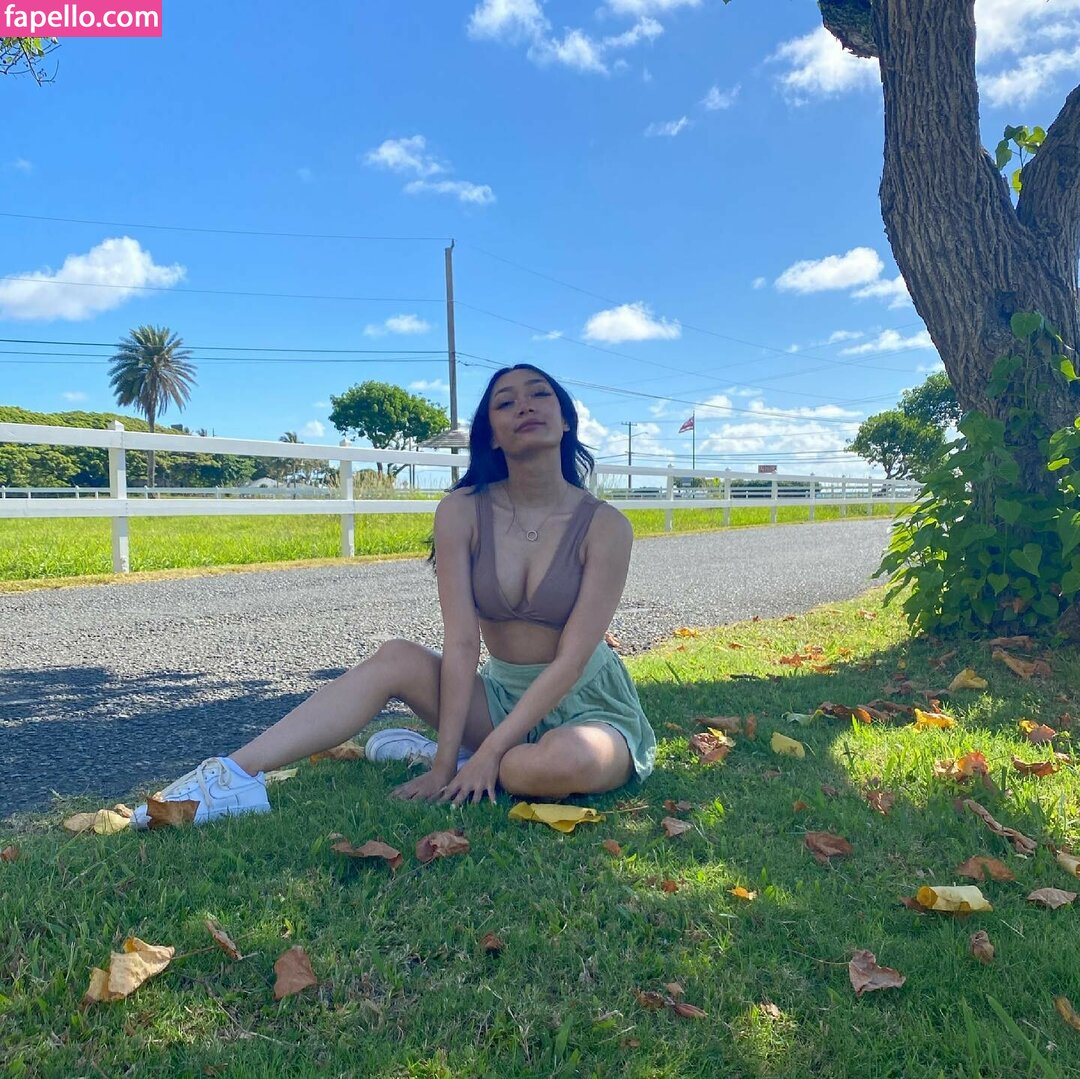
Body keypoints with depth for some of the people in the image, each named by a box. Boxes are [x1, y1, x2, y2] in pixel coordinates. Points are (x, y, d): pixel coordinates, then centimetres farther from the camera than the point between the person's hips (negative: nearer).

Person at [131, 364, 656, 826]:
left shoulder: (604, 526, -17)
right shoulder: (463, 512, -10)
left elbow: (571, 659, -20)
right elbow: (461, 643, -15)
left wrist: (487, 754, -25)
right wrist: (444, 761, -21)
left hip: (586, 704, -2)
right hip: (500, 694, 2)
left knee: (562, 764, -37)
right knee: (398, 659, -22)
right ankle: (235, 776, -23)